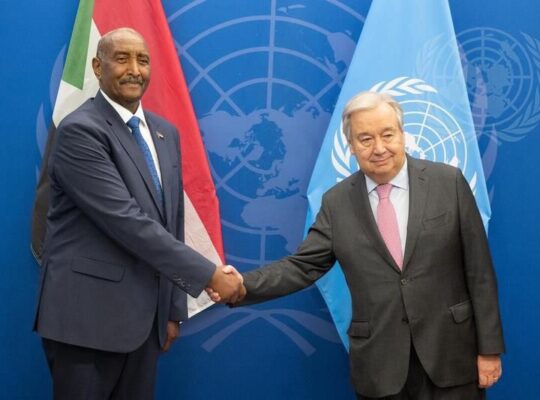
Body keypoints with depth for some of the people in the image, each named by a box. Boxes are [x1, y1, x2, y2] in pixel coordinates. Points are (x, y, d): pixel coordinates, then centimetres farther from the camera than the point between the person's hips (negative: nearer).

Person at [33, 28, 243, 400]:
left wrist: (174, 307, 13)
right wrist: (208, 274, -21)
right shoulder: (80, 130, -13)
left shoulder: (165, 132, 12)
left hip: (146, 314, 7)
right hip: (89, 313, -7)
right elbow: (126, 220, -21)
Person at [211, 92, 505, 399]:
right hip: (380, 364, 1)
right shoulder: (337, 202, 2)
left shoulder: (449, 182, -3)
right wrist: (243, 286, -17)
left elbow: (478, 271, -2)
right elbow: (303, 267, 0)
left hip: (451, 355, -1)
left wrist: (489, 348, -3)